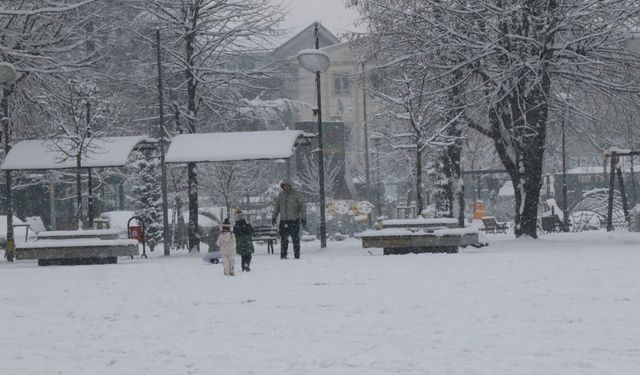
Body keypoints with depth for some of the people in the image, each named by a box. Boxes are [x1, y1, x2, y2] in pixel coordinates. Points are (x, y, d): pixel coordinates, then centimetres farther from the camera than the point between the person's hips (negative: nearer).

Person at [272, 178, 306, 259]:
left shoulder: (297, 194, -2)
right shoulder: (281, 195, 9)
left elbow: (302, 206, -3)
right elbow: (277, 207, 18)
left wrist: (303, 218, -10)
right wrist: (274, 217, 13)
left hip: (294, 220, -3)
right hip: (284, 220, 3)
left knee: (295, 238, -3)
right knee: (284, 238, 2)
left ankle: (297, 255, 2)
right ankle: (283, 255, 7)